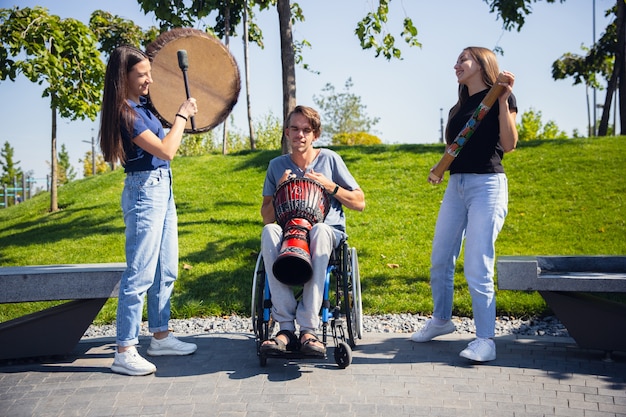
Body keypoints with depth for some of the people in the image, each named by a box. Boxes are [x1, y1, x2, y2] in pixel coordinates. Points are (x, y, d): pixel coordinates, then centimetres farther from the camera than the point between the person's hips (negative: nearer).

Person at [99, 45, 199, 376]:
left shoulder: (142, 106, 10)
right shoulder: (124, 112, -17)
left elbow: (161, 142, 30)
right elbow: (166, 151, -21)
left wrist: (181, 115, 19)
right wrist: (182, 116, -9)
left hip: (162, 189, 10)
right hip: (145, 191, -10)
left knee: (165, 270, 15)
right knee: (140, 273, -8)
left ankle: (160, 336, 26)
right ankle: (125, 351, -3)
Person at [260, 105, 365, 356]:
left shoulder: (330, 159, 5)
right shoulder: (277, 166, 10)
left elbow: (360, 203, 6)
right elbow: (266, 217, 9)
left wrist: (330, 186, -8)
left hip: (329, 231, -2)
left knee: (320, 231, -39)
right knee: (269, 232, -34)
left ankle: (308, 329, -40)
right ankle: (286, 327, -36)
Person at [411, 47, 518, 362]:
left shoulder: (500, 97, 0)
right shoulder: (459, 107, 19)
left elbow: (508, 144, -11)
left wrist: (503, 100, -17)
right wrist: (439, 169, 2)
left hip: (487, 185, -7)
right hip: (456, 185, 7)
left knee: (477, 267, -12)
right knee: (439, 261, 10)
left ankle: (485, 339, -2)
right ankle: (441, 320, 29)